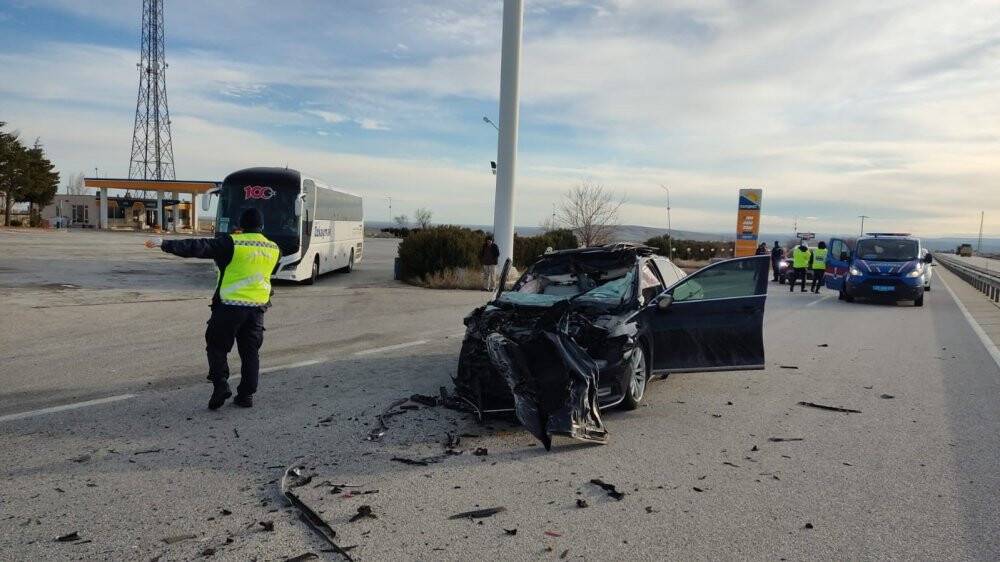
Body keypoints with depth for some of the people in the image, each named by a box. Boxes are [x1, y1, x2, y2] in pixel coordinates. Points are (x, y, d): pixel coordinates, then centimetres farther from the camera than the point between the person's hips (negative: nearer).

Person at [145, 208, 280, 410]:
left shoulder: (231, 244, -10)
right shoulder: (274, 249, 5)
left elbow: (198, 247, -15)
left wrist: (165, 244, -14)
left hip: (229, 306, -4)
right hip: (257, 307, 4)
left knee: (217, 346, 11)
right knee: (250, 351, 12)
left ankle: (221, 385, -3)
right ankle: (246, 394, 13)